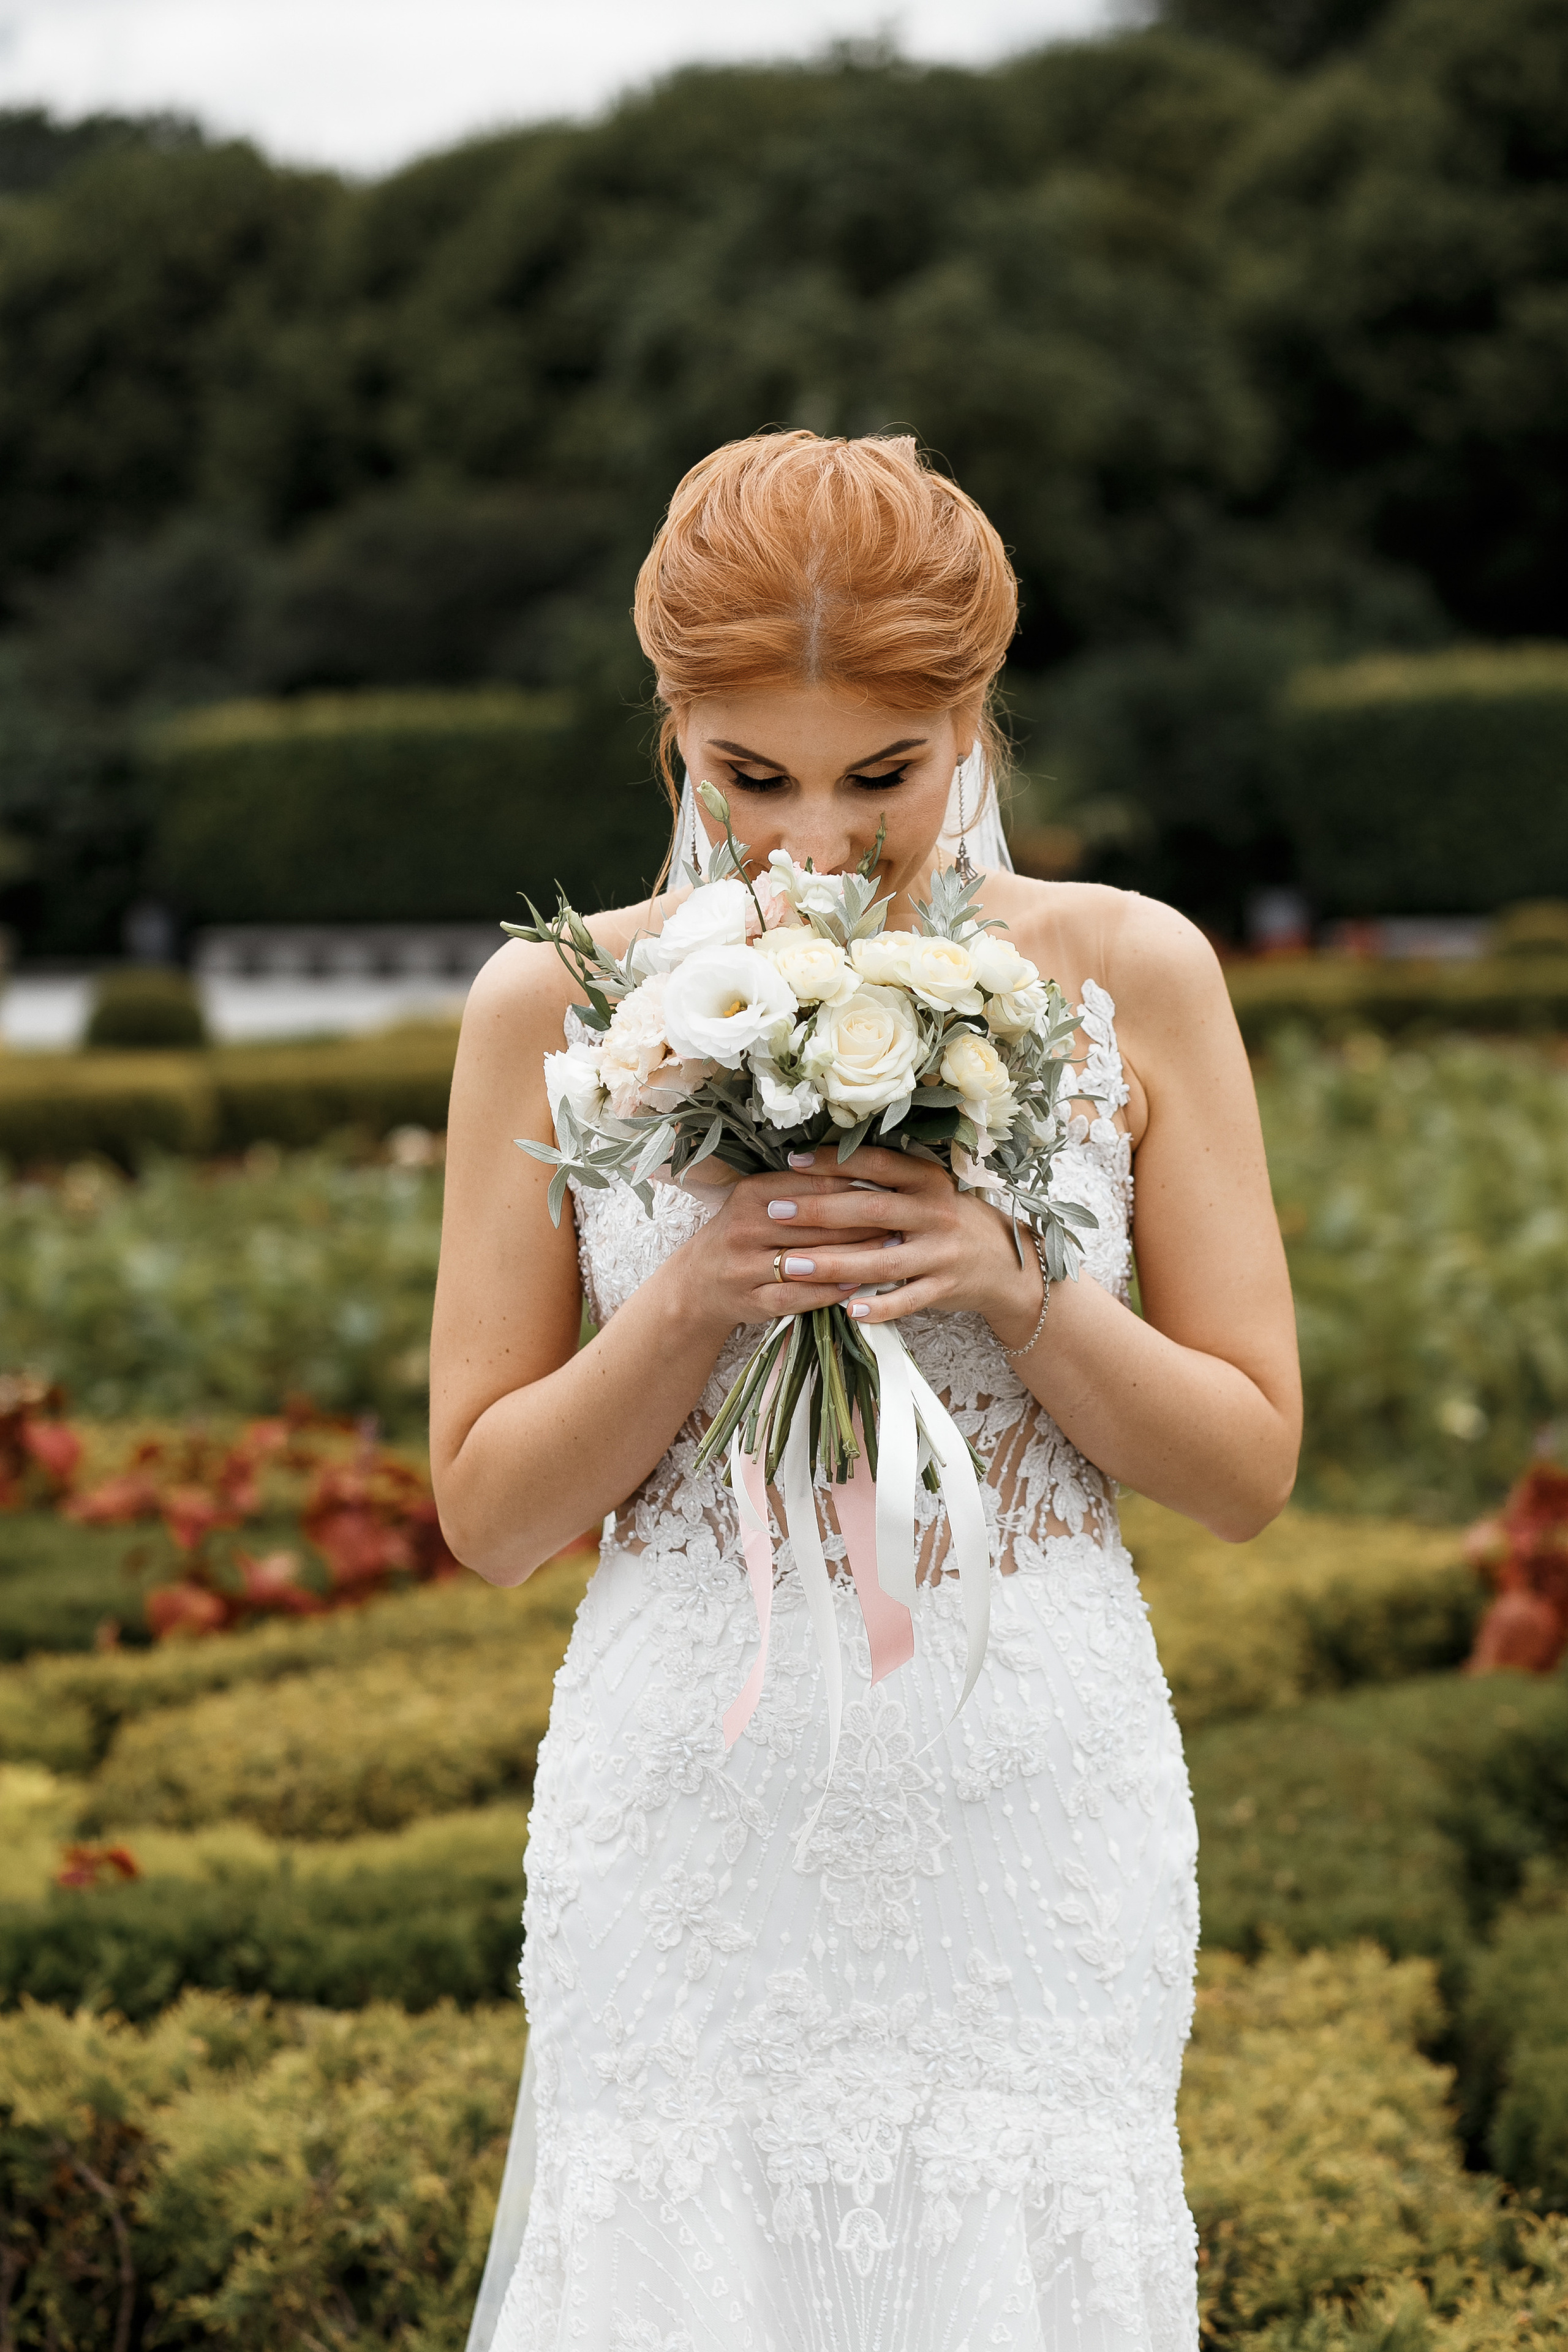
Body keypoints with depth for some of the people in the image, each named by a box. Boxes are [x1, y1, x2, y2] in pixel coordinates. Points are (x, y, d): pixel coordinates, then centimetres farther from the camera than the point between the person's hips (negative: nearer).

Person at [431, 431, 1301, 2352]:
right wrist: (693, 1306, -16)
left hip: (1034, 1831, 0)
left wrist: (1016, 1287, -15)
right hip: (692, 1825, 0)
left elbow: (1250, 1468, 1)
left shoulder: (1133, 978, -2)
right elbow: (486, 1514, 1)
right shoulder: (556, 1007, -2)